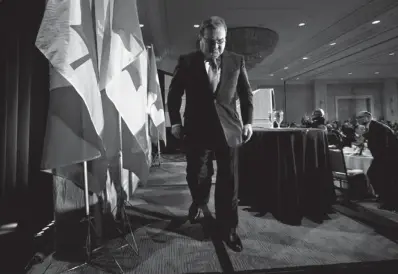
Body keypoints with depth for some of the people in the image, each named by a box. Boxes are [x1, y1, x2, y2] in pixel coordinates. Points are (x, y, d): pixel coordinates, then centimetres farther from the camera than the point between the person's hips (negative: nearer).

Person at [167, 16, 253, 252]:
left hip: (228, 130, 1)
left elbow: (246, 94, 12)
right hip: (197, 129, 0)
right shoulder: (187, 62, 2)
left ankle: (228, 229, 19)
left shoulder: (237, 61, 6)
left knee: (229, 181, 3)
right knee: (197, 176, 5)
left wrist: (248, 121, 6)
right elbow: (174, 94, 6)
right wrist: (175, 122, 0)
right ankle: (199, 202, 40)